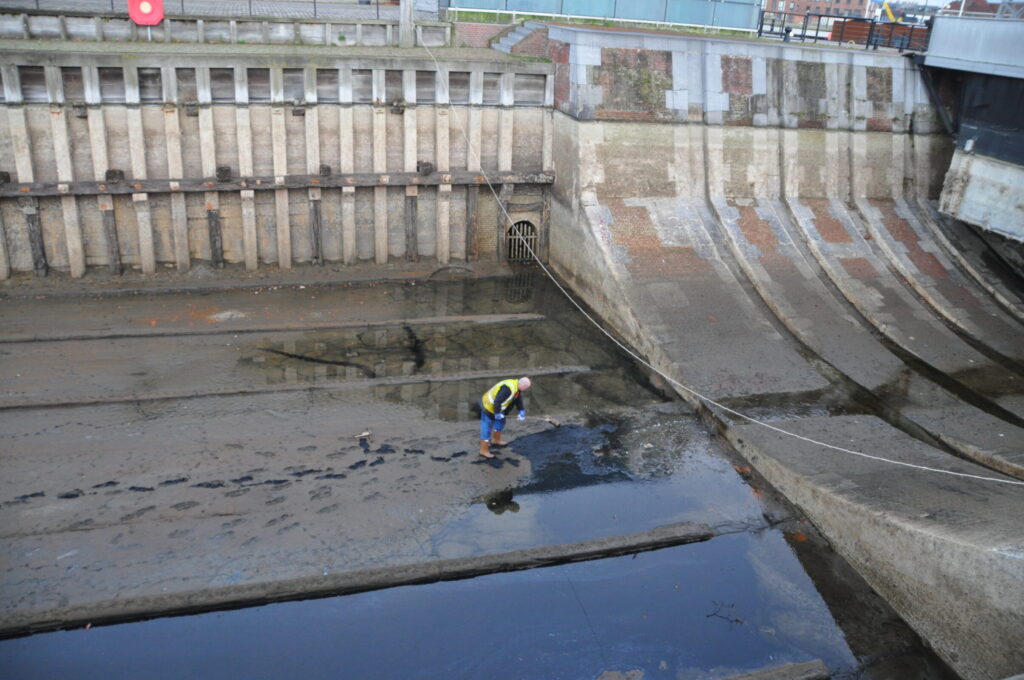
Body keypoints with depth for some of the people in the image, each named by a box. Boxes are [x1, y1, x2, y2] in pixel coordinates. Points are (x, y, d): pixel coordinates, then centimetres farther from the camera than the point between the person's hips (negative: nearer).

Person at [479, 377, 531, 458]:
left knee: (500, 422, 27)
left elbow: (518, 399, 12)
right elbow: (497, 401, -34)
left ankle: (496, 440, 48)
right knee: (487, 428, 1)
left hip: (495, 405, 10)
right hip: (489, 407, -10)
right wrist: (497, 413, -24)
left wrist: (522, 411, 3)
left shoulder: (517, 386, -2)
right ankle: (484, 450, 13)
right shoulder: (509, 388, -33)